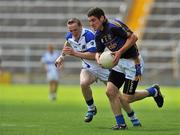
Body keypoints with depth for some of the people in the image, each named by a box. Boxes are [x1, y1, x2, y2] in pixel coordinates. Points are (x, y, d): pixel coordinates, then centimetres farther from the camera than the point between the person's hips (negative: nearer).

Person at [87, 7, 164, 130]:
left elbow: (133, 37, -24)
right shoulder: (98, 35, 4)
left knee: (125, 99, -5)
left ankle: (153, 91, 18)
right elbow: (99, 51, 12)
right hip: (120, 62, 8)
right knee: (110, 91, -7)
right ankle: (121, 123, 5)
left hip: (133, 62, -8)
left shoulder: (114, 26, -22)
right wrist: (98, 57, -12)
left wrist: (120, 52, -26)